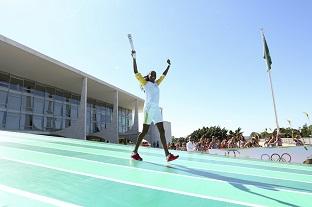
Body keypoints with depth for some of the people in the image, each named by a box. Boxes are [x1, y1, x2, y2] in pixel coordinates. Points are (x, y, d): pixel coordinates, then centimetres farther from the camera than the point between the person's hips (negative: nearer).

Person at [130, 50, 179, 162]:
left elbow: (163, 75, 38)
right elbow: (136, 72, -1)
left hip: (157, 109, 6)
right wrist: (134, 58, -5)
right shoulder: (145, 83, 8)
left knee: (162, 131, -3)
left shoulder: (156, 84, 24)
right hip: (148, 108, -6)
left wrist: (168, 65, 43)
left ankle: (168, 155, -6)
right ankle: (135, 152, 6)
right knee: (144, 131, -5)